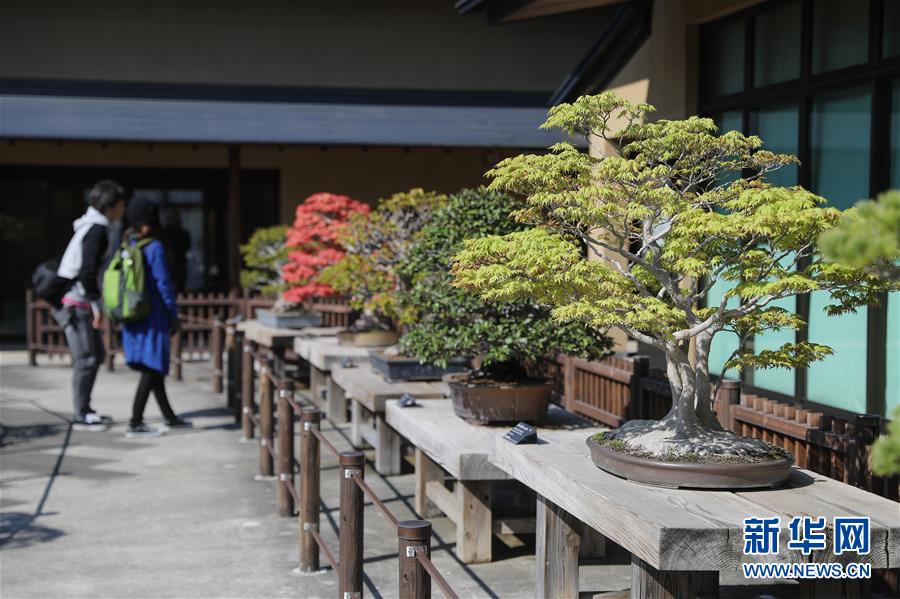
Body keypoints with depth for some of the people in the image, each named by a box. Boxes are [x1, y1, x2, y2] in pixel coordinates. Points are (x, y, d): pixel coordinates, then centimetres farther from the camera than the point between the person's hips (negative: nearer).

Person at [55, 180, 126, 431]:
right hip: (76, 304, -10)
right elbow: (87, 272, -22)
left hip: (79, 303, 10)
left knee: (97, 355, 15)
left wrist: (94, 302, 19)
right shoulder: (97, 230, -15)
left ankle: (84, 409, 21)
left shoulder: (90, 226, 15)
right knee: (86, 359, -5)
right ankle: (81, 415, 1)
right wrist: (97, 304, -16)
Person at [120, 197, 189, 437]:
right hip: (152, 318, -7)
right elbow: (163, 284, -13)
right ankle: (135, 424, -4)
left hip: (132, 318, 7)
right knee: (151, 370, -2)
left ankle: (169, 417, 28)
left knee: (155, 370, 16)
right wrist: (173, 316, -5)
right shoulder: (154, 248, -13)